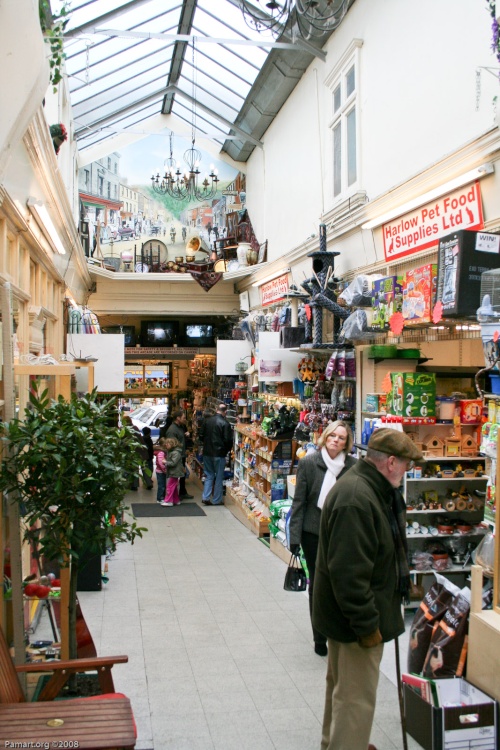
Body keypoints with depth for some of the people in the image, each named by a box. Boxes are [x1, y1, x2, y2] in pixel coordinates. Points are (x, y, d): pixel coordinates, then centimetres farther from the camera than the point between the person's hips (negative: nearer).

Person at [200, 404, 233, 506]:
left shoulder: (206, 421, 2)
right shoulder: (225, 423, -14)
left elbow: (202, 436, 10)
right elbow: (228, 440, -13)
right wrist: (227, 450, 6)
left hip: (207, 452, 5)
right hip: (219, 454, -5)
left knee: (209, 475, 15)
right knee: (219, 477, 6)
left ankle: (205, 497, 7)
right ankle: (217, 500, 11)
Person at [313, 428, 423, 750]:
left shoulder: (369, 487, 6)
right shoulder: (356, 500, -29)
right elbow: (348, 572, -31)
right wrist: (366, 624, -24)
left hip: (351, 612, 11)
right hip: (356, 618, -11)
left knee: (342, 685, 26)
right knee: (356, 698, 2)